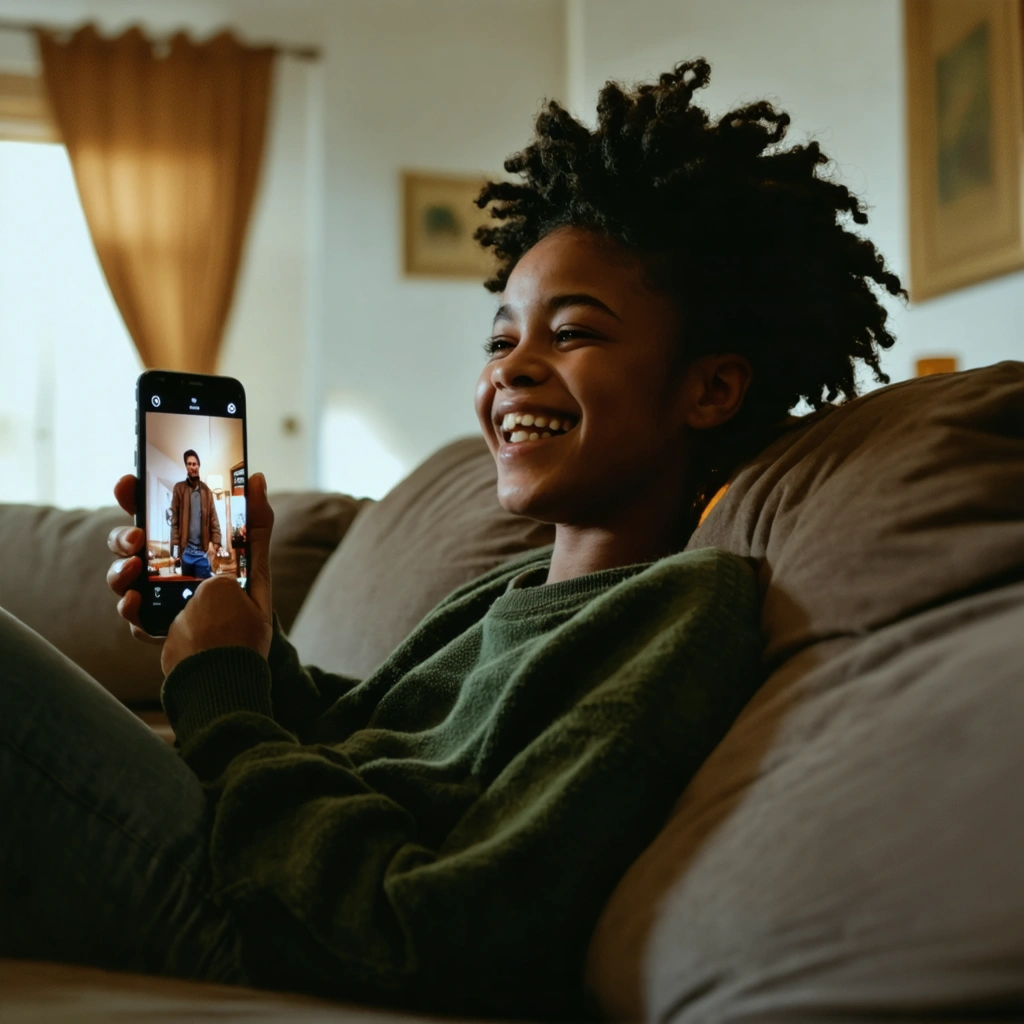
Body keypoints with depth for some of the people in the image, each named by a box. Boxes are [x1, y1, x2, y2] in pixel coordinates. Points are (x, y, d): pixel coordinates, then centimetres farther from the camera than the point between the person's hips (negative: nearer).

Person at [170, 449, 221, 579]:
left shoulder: (206, 491, 10)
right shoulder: (179, 488, 4)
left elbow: (214, 519, 7)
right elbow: (174, 519, 0)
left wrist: (215, 543, -7)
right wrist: (175, 546, -9)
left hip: (203, 551, 1)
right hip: (186, 550, -1)